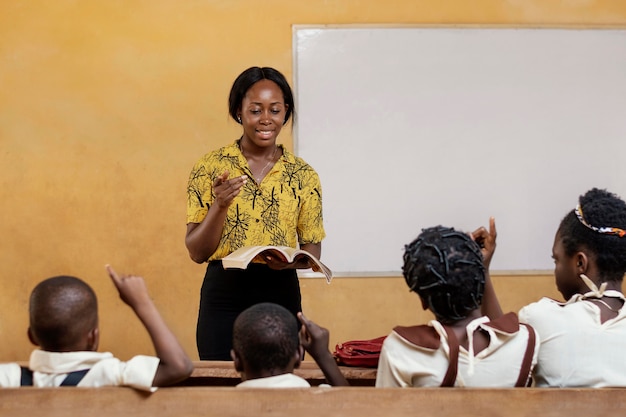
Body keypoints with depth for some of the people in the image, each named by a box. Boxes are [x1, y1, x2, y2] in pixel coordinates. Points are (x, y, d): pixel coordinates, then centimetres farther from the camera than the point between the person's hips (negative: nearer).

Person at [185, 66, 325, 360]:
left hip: (281, 295, 1)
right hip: (223, 295, -1)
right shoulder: (210, 167, -1)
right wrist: (220, 206, -19)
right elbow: (197, 252, -2)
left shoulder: (303, 175, 3)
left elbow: (313, 249, 7)